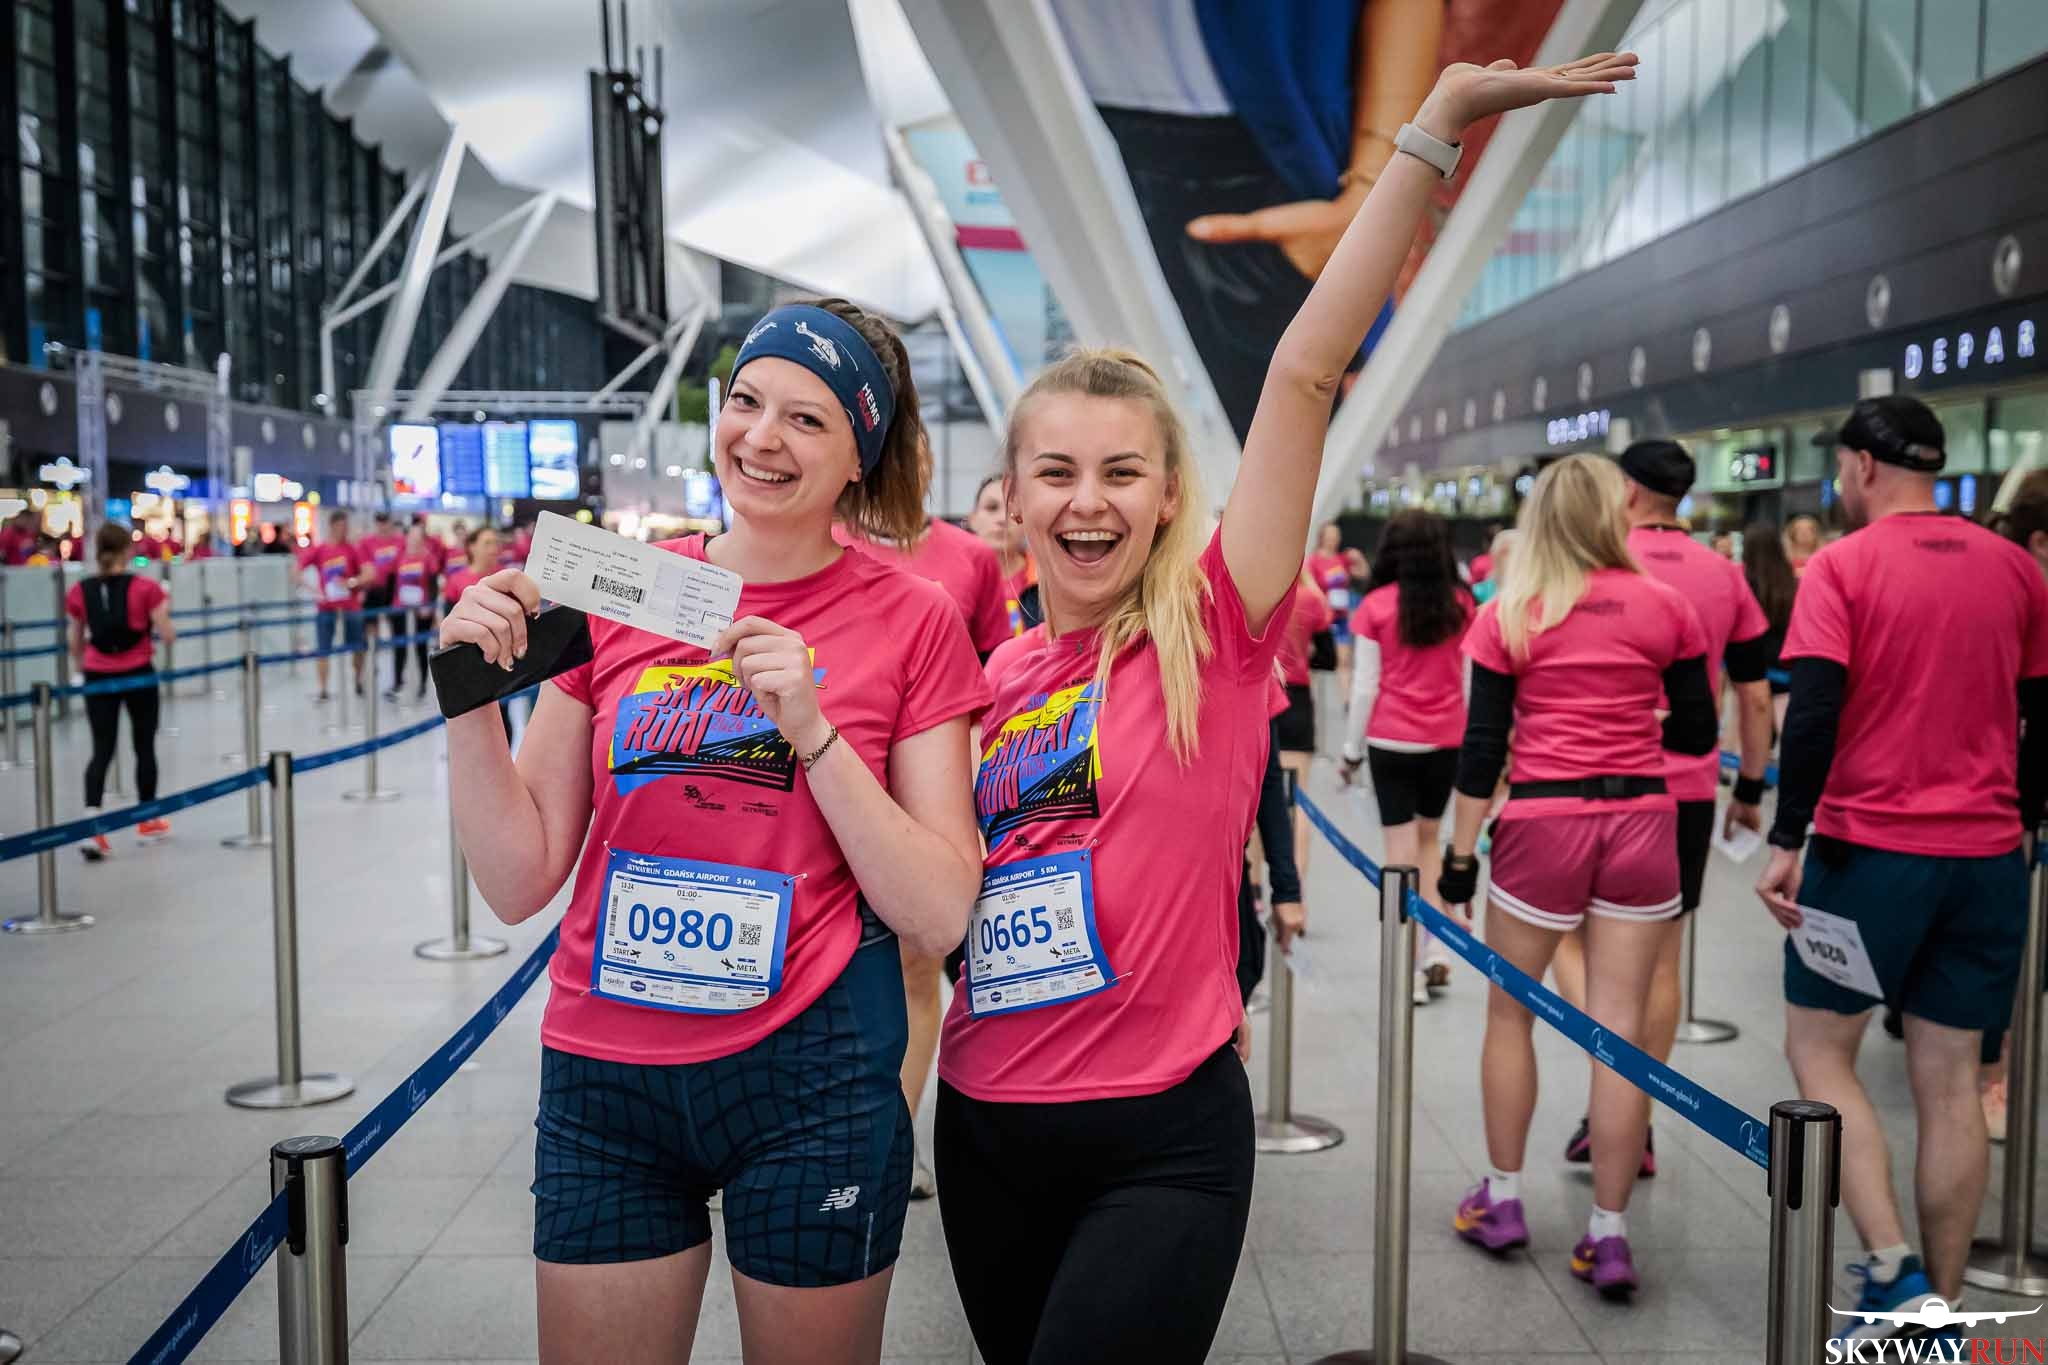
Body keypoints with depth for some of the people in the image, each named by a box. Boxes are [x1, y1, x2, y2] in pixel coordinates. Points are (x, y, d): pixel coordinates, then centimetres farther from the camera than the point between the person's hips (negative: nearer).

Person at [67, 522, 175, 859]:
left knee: (102, 750, 5)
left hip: (99, 677, 2)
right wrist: (164, 610, 8)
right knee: (145, 746, 13)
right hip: (138, 674, -2)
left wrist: (81, 670, 25)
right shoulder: (145, 587, -10)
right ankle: (148, 823, 24)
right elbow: (167, 636, -10)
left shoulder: (79, 591, -1)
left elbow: (76, 644, 7)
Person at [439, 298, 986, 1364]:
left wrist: (813, 732, -19)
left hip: (809, 1076, -2)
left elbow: (939, 917, -9)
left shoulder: (912, 622, -5)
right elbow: (519, 882, 2)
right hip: (605, 1076, 2)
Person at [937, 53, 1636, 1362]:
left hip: (1160, 1141, -5)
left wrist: (1438, 123, -21)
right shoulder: (988, 677, 4)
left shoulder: (1214, 634, -9)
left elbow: (1305, 376, -18)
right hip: (986, 1127, 5)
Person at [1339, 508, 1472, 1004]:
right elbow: (1471, 681, 4)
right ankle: (1435, 953, 13)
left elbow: (1365, 687, -6)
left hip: (1391, 741, -2)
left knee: (1401, 850, 5)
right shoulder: (1462, 604, -1)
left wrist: (1352, 749, 3)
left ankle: (1410, 970, 5)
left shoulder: (1376, 606, -7)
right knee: (1428, 838, 20)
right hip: (1447, 739, 3)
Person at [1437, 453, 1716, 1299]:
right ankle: (1609, 1235, 9)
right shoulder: (1666, 608, 0)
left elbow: (1482, 747, -4)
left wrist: (1460, 852, 3)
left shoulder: (1507, 616, -3)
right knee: (1619, 1029, 5)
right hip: (1641, 823, 1)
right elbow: (1697, 734, 6)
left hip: (1541, 825, -1)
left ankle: (1502, 1203, 25)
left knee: (1510, 1016, 16)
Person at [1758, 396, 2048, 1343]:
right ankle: (1940, 1303, 17)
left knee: (1819, 1055, 9)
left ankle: (1893, 1272, -2)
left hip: (1868, 848, -5)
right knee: (1949, 1080, 10)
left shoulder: (1843, 566, -7)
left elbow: (1814, 713, -16)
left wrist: (1786, 843, -13)